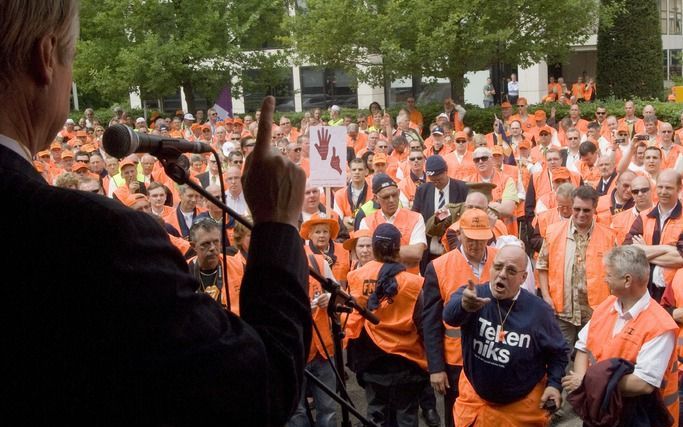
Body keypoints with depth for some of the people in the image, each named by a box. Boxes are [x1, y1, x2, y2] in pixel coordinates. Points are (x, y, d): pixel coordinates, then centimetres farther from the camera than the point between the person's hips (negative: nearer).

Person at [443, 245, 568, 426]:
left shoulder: (538, 310, -11)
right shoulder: (471, 295, -15)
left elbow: (558, 352, 3)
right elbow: (450, 315, -37)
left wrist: (554, 384, -11)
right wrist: (464, 304, -58)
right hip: (475, 399, 0)